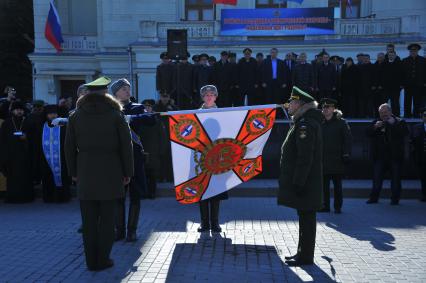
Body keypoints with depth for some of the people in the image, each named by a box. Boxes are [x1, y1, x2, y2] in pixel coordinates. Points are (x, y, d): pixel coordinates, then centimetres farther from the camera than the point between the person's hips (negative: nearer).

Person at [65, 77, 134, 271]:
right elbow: (126, 146, -3)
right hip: (110, 173, -2)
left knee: (89, 220, 8)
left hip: (85, 173, 2)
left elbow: (69, 147, 7)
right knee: (107, 218, 6)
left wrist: (73, 172, 14)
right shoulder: (116, 115, -2)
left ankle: (91, 261, 15)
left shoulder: (76, 116, 6)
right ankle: (102, 260, 11)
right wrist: (127, 172, 4)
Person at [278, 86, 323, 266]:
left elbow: (305, 157, -23)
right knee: (305, 218, 16)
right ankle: (303, 252, 27)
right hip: (302, 182, 10)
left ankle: (306, 257, 10)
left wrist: (298, 183, -22)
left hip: (304, 183, -10)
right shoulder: (303, 122, 16)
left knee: (306, 218, -1)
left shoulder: (305, 125, -17)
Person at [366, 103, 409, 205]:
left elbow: (405, 133, -15)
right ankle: (374, 197, 14)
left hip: (395, 155, -2)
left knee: (395, 177, 4)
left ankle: (395, 198, 14)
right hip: (380, 156, 2)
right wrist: (375, 127, -14)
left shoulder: (399, 122, 2)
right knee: (377, 177, 5)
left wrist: (393, 124, -19)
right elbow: (368, 133, 2)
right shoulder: (376, 122, 11)